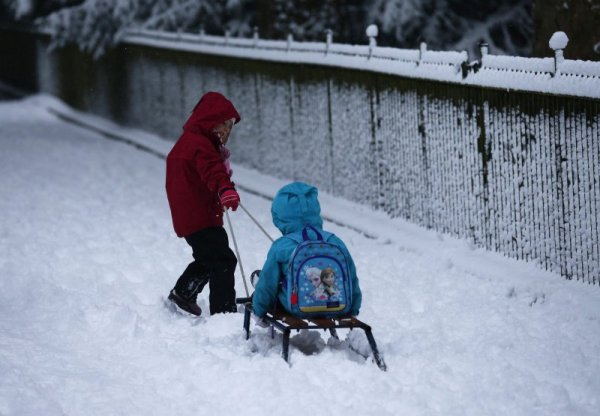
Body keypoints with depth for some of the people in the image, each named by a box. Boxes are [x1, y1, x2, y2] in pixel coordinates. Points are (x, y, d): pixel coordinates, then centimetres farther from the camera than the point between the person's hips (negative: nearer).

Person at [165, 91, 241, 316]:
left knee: (208, 259, 29)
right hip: (200, 218, -11)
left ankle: (182, 294, 47)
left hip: (189, 217, 11)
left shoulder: (190, 141, 15)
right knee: (223, 261, -15)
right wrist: (225, 190, -55)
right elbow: (212, 171, -40)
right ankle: (224, 311, -18)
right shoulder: (200, 144, -20)